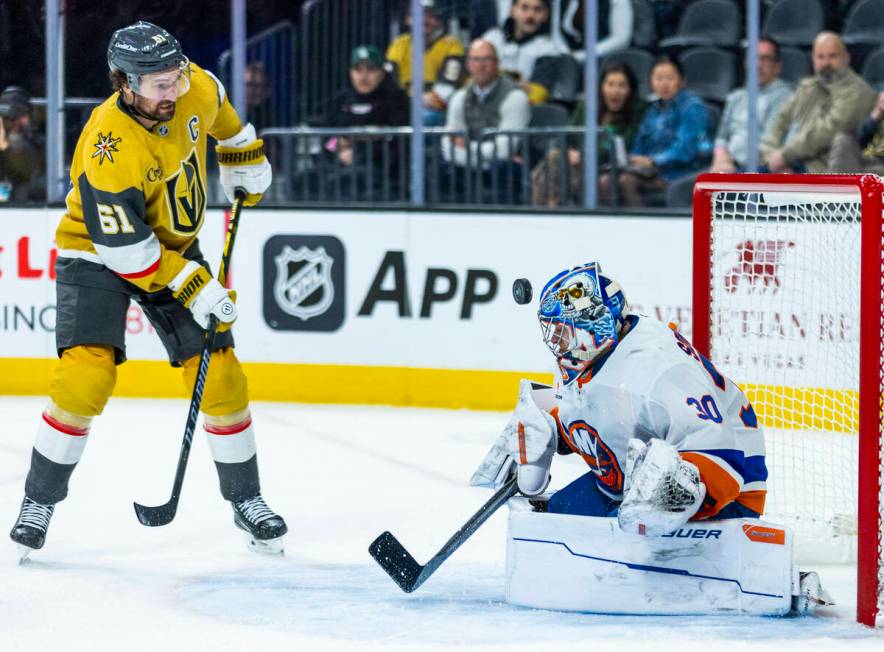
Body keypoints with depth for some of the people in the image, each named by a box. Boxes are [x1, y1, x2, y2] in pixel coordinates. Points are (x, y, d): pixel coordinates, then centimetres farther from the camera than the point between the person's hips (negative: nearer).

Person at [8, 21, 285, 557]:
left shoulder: (194, 89, -16)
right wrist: (193, 288, -26)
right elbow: (122, 243, -28)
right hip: (98, 252, -5)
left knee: (220, 376, -1)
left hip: (175, 246, 6)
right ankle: (39, 502, -5)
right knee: (86, 374, -22)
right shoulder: (109, 149, -33)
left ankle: (246, 501, 15)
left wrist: (245, 155, 19)